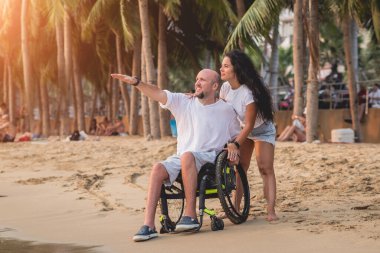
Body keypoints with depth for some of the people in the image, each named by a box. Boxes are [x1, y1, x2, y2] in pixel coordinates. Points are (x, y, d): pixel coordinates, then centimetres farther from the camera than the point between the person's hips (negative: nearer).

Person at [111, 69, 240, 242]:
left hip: (210, 158, -3)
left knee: (187, 156, -36)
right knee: (158, 168, -27)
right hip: (182, 159, 3)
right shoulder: (183, 102, 9)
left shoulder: (225, 110, 8)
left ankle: (190, 214, -34)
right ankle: (148, 225, -31)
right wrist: (136, 82, -18)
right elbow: (158, 94, -4)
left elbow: (236, 135, 20)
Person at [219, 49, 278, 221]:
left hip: (261, 131, -6)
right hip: (241, 130, 6)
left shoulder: (249, 92, -34)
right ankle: (235, 208, 7)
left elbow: (249, 125, -32)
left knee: (265, 168, -17)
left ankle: (271, 211, -23)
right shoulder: (226, 88, -14)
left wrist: (236, 144, -40)